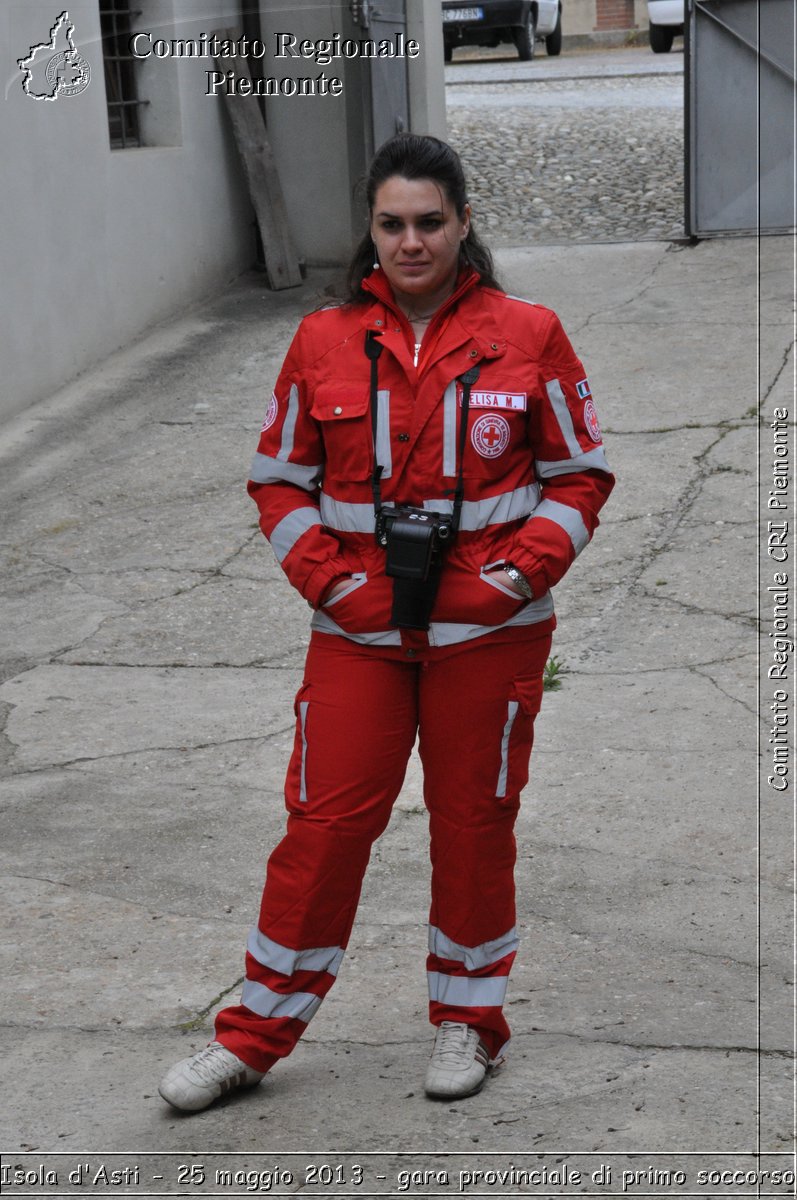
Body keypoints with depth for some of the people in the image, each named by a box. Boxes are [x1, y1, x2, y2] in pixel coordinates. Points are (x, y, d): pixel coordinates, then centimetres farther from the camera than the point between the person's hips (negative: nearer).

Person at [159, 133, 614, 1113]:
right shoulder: (324, 344, 1)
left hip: (489, 628, -1)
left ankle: (468, 1018, 28)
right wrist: (324, 577, -5)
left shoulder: (526, 337, -3)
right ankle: (254, 1036, 14)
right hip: (359, 628, 1)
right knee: (323, 820, 2)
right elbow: (279, 478, 9)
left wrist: (523, 568, -9)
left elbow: (581, 472, 4)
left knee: (473, 821, 9)